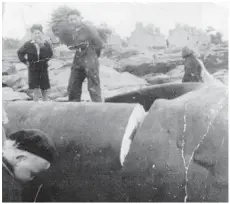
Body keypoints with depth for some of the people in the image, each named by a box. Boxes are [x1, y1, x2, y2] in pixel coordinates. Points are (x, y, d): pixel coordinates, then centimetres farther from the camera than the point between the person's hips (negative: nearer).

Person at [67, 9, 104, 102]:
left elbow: (99, 44, -6)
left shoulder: (88, 29, -8)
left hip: (90, 63, -7)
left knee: (93, 89, -6)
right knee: (72, 88, 10)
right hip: (77, 62, 8)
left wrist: (92, 56, 4)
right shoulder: (73, 31, 13)